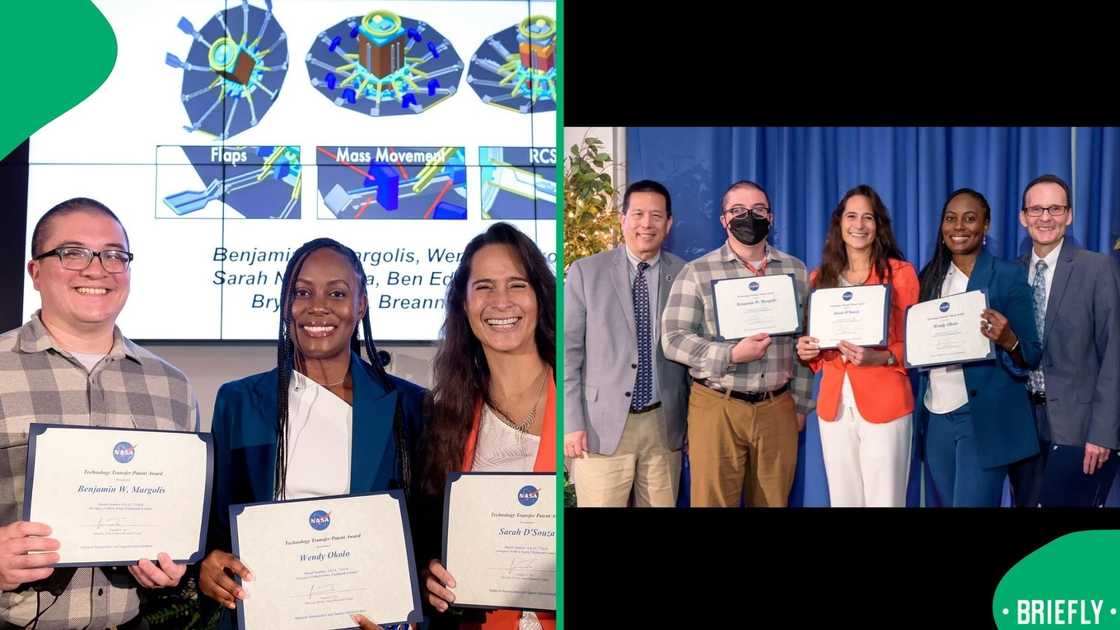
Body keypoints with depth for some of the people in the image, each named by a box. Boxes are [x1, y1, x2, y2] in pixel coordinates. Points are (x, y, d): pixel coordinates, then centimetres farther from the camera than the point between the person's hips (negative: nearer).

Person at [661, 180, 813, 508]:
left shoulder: (795, 270, 9)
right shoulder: (697, 272, -1)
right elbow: (674, 338, -6)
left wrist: (800, 404, 11)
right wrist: (731, 355, -18)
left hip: (778, 408, 3)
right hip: (717, 407, -2)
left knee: (774, 501, 10)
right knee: (713, 500, 4)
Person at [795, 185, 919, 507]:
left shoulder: (901, 272, 0)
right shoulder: (820, 277, 10)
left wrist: (880, 358, -20)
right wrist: (807, 349, -5)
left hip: (884, 404, -3)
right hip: (834, 405, 4)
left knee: (884, 500, -3)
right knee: (843, 499, 7)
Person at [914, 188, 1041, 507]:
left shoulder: (1008, 276, -5)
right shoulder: (929, 277, 9)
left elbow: (1032, 357, -6)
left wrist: (1007, 340, -26)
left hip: (984, 418, -5)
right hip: (936, 416, 5)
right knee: (945, 502, 15)